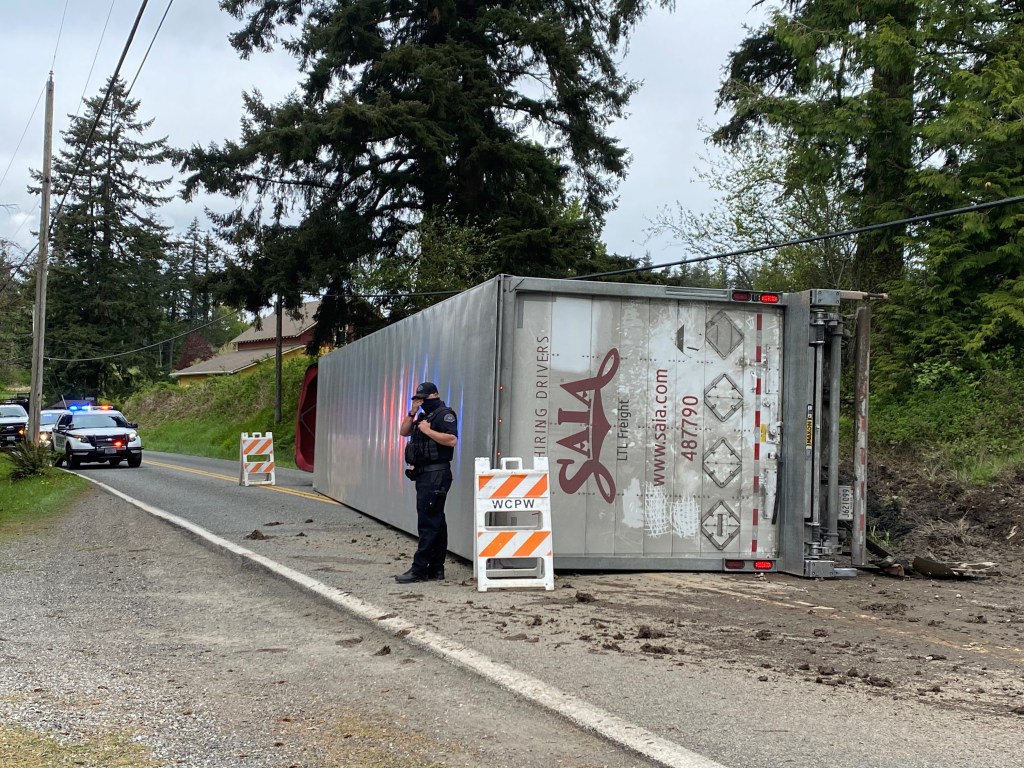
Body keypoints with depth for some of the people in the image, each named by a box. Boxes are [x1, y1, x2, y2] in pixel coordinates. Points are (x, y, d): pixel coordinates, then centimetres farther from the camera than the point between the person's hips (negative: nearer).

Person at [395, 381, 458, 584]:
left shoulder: (444, 414, -8)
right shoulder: (425, 416, 21)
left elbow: (452, 440, -21)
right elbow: (404, 432, 21)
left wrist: (428, 430, -17)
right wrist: (412, 413, 7)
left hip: (436, 476, -10)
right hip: (424, 475, 10)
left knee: (429, 524, -10)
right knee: (436, 523, 11)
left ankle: (419, 570, -11)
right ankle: (436, 570, 14)